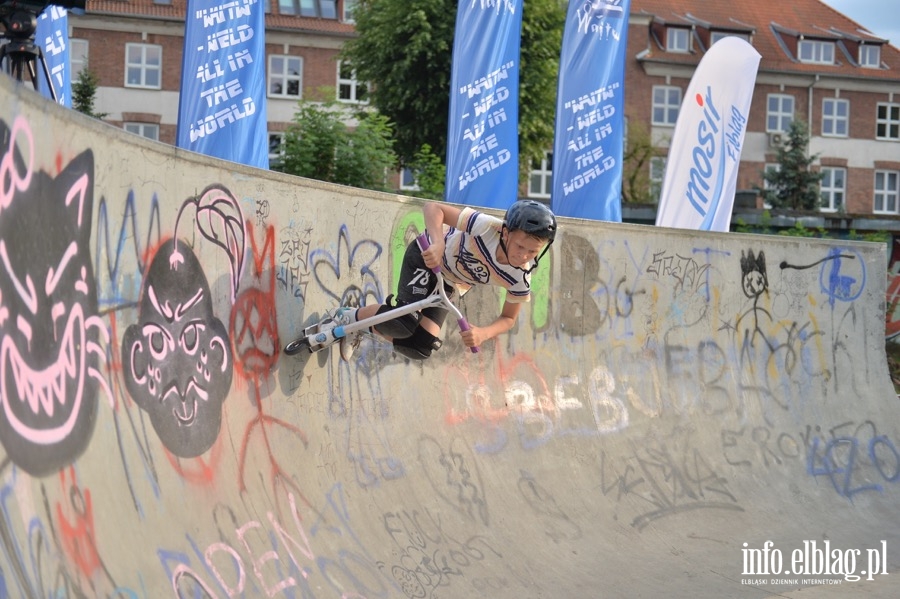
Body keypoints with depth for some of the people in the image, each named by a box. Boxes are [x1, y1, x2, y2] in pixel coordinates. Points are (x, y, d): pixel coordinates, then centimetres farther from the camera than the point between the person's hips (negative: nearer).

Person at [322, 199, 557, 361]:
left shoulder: (520, 279, -24)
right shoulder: (487, 227, -37)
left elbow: (508, 318, -8)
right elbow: (433, 208, -33)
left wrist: (483, 333, -30)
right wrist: (438, 243, -52)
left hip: (449, 285, 5)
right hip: (428, 256, -5)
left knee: (420, 348, -6)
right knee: (405, 322, -28)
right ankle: (349, 317, -1)